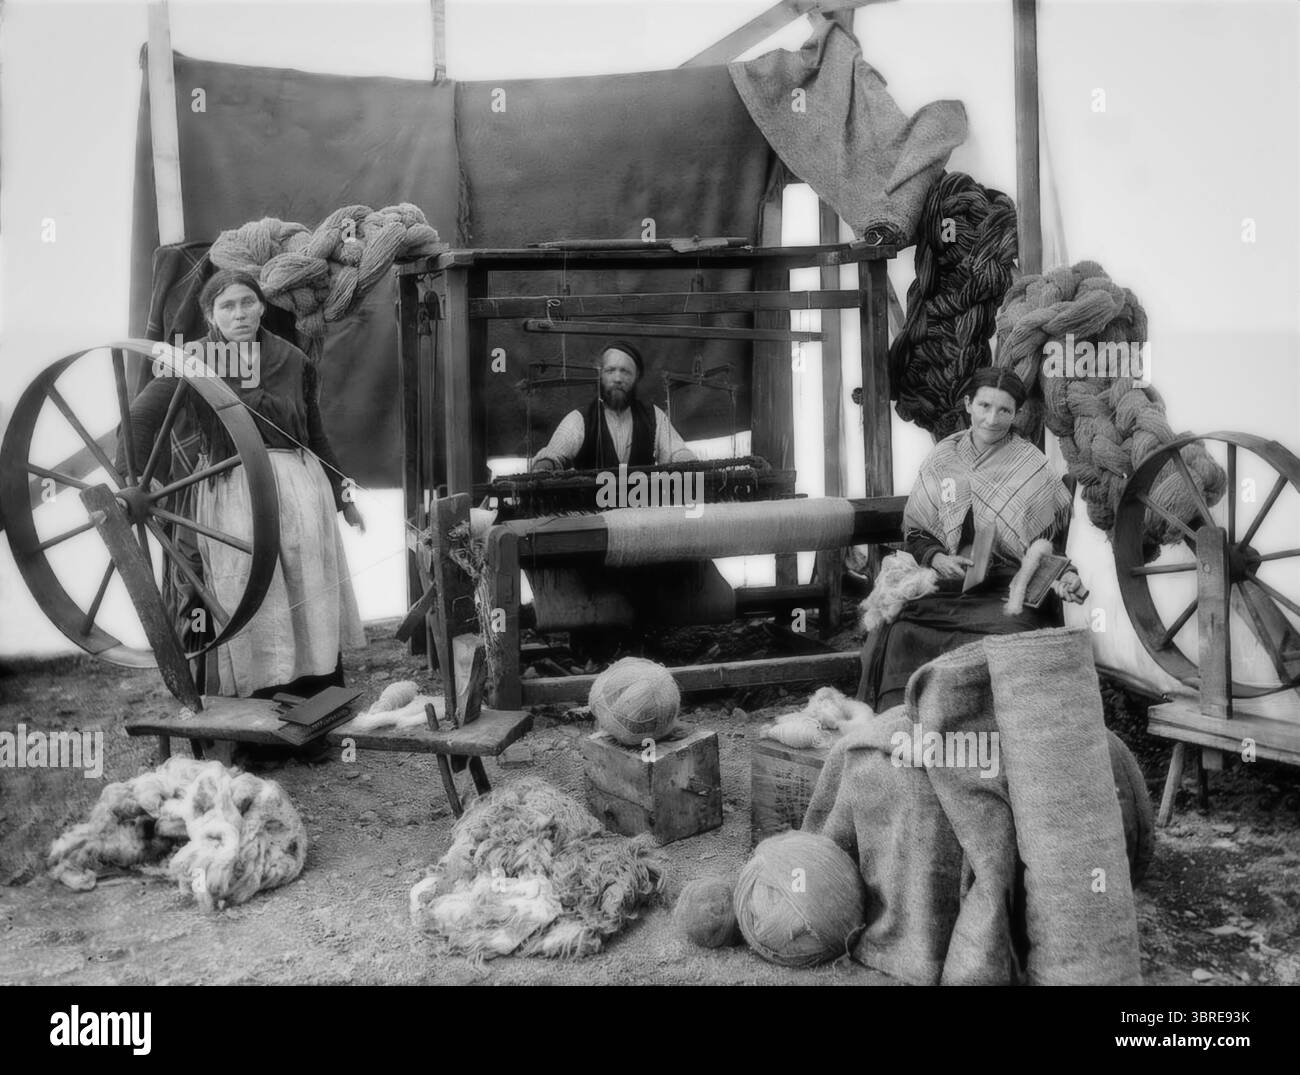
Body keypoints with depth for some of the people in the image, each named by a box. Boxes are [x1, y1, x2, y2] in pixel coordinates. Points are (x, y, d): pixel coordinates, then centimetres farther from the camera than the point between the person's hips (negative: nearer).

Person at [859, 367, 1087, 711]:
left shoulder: (1034, 470, 6)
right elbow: (914, 532, 15)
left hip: (1010, 590, -2)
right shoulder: (942, 460, 11)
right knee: (895, 634, -25)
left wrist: (1064, 575, -11)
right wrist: (937, 559, -5)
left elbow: (1051, 541, 10)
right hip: (943, 586, 2)